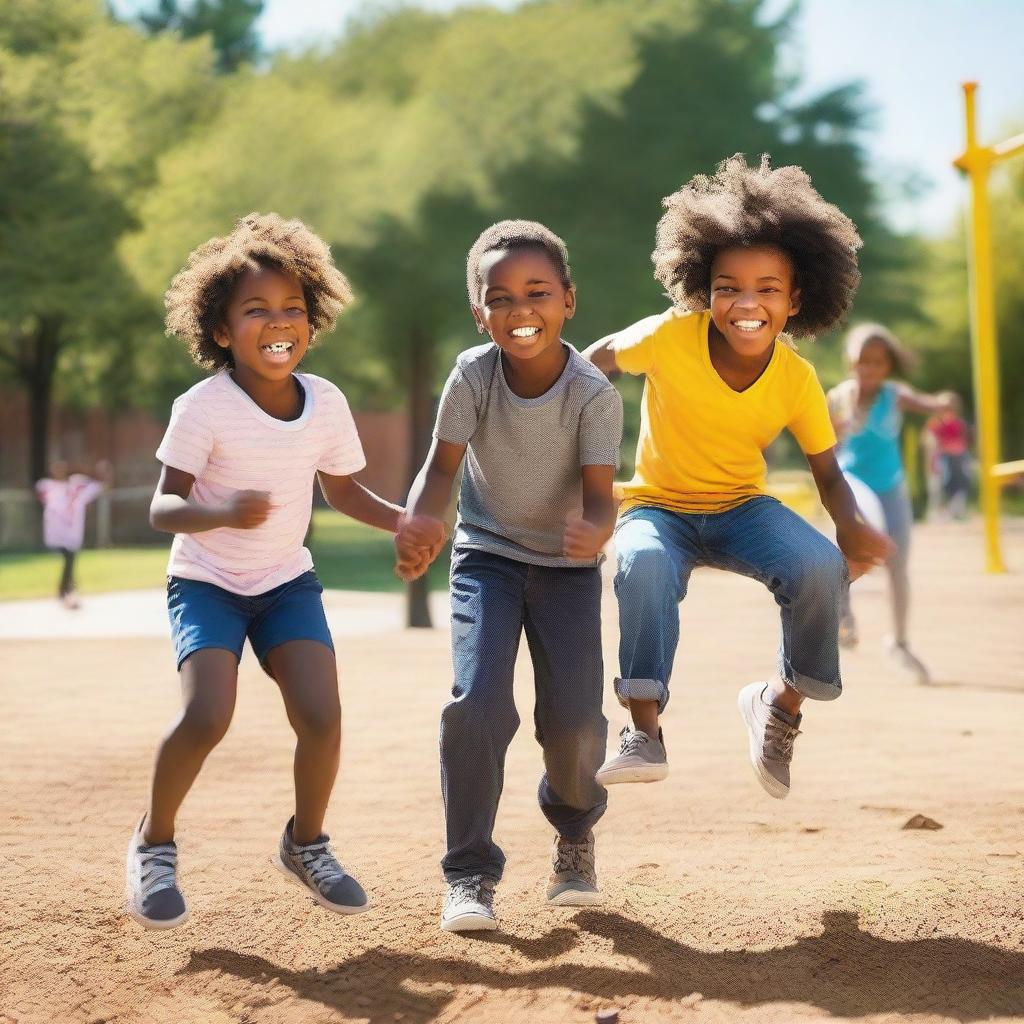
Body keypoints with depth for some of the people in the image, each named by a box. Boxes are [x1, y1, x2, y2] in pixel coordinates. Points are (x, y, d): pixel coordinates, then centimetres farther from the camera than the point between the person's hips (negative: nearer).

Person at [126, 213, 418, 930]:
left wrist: (402, 519, -9)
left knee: (321, 715, -14)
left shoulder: (327, 404, -7)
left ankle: (306, 844, 14)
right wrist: (222, 512, -43)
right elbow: (163, 508, -23)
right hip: (206, 583, -4)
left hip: (288, 582, 4)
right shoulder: (203, 408, -20)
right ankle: (154, 844, 4)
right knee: (207, 715, -23)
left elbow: (342, 490, 8)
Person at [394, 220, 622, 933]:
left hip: (568, 565, 0)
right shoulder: (473, 375, -17)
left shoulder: (594, 393, -21)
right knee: (477, 701, -18)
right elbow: (443, 465, -18)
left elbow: (600, 493, -26)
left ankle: (575, 831, 28)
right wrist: (419, 523, -39)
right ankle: (471, 874, -3)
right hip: (487, 557, 1)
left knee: (575, 719, -8)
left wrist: (594, 532, -49)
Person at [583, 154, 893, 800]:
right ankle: (644, 732, -29)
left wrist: (852, 528, -24)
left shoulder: (797, 379, -14)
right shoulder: (671, 337, -22)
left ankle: (782, 702, -1)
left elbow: (827, 473, -4)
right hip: (658, 506, -2)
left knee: (823, 569, -28)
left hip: (742, 509, 2)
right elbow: (597, 361, -4)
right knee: (644, 566, -38)